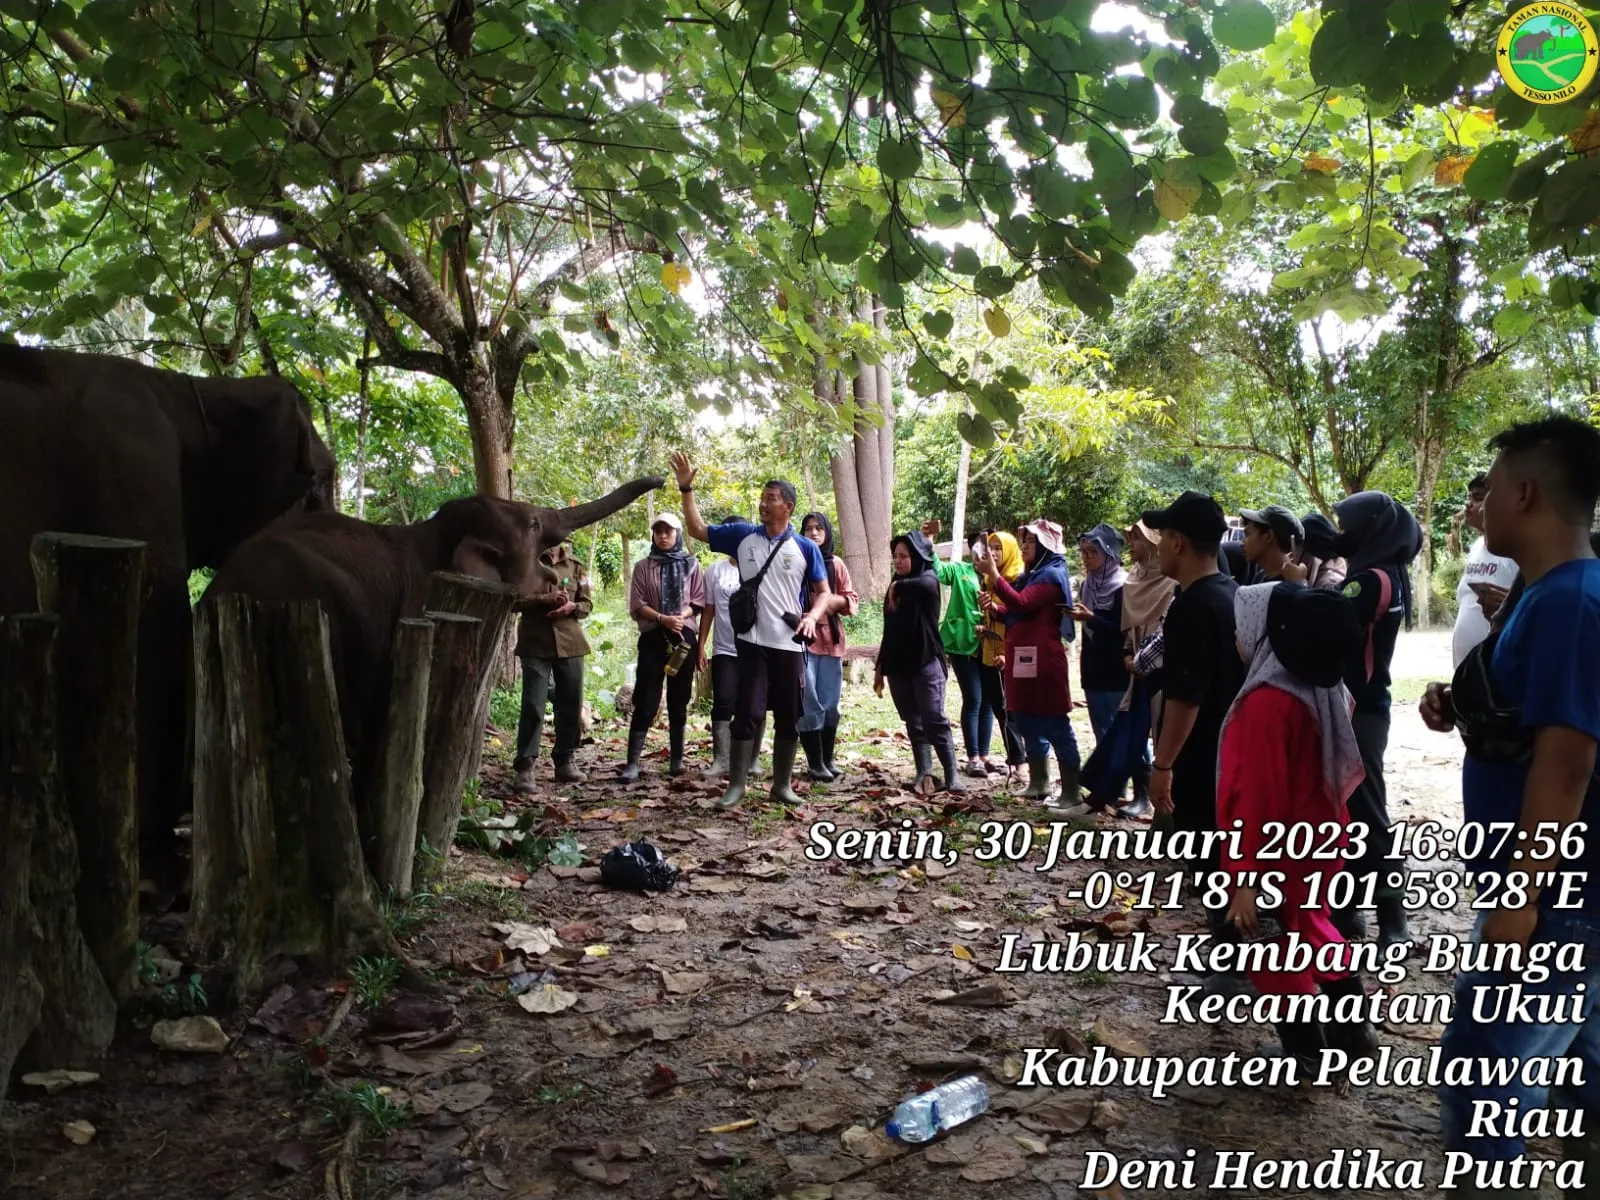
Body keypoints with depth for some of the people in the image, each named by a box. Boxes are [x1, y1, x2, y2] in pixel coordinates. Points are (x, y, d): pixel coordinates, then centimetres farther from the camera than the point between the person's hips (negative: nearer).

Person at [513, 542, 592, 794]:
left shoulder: (575, 567, 12)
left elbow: (588, 604, 11)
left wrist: (571, 607, -11)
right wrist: (543, 599, -15)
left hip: (570, 643, 3)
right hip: (535, 643, -3)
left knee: (571, 705, 6)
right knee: (533, 705, -10)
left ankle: (564, 762, 19)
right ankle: (524, 768, -10)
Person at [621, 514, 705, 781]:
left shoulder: (691, 565, 11)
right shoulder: (643, 566, 8)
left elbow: (699, 599, 5)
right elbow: (637, 604, 1)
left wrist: (682, 616, -14)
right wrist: (662, 618, -15)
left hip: (684, 636, 1)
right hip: (653, 636, -1)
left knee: (679, 699, 7)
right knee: (645, 701, -7)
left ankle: (677, 758, 13)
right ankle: (633, 762, -9)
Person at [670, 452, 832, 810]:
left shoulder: (806, 548, 1)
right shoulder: (742, 536, 4)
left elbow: (824, 593, 4)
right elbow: (698, 529, 10)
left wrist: (812, 617, -16)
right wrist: (686, 488, 2)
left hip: (789, 646, 1)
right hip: (753, 643, 0)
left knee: (788, 718, 8)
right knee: (747, 714, -3)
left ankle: (782, 784, 21)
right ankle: (736, 785, 4)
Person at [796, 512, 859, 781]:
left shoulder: (836, 564, 9)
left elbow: (852, 599, 9)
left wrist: (834, 600, -9)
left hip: (830, 639, 3)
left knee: (830, 704, 8)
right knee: (810, 704, -4)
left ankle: (828, 759, 17)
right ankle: (815, 763, 1)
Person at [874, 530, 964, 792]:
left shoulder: (929, 577, -2)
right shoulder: (895, 585, 16)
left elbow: (923, 585, -31)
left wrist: (898, 587, -16)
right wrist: (880, 667, 18)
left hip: (926, 662, -6)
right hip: (898, 666, 6)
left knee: (935, 720, -11)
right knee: (913, 722, 4)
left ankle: (952, 775, -10)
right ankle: (924, 773, 6)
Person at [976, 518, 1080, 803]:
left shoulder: (1051, 575, -10)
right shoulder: (1032, 575, 19)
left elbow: (1022, 604, -24)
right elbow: (1018, 615, 22)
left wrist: (993, 575, -25)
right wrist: (995, 607, 4)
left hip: (1043, 661, -10)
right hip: (1023, 660, 10)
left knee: (1055, 726, -7)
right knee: (1028, 722, 13)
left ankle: (1071, 792, -3)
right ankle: (1039, 784, 22)